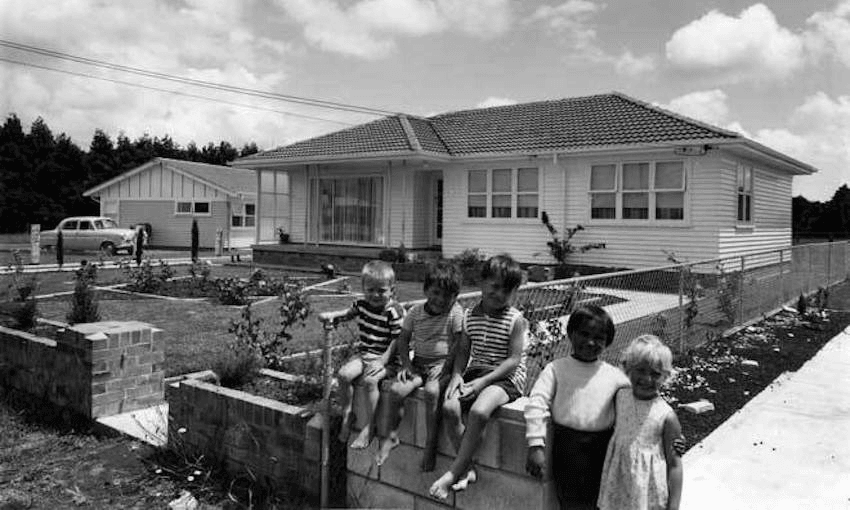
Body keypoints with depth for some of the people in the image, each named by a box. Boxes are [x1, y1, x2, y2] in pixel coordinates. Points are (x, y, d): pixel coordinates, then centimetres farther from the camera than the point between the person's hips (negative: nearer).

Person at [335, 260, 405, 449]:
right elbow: (348, 314, 28)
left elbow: (396, 341, -15)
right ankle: (346, 418, -3)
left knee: (369, 380, -31)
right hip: (363, 354, 6)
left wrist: (382, 361, -22)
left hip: (386, 358, -6)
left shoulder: (394, 312, -13)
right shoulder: (361, 304, 5)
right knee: (344, 374, -19)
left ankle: (367, 428, -17)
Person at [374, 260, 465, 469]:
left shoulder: (455, 312, -6)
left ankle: (430, 446, -18)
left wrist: (448, 369, -16)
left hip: (442, 364, -3)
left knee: (432, 392, -33)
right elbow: (403, 340, 9)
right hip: (418, 363, 4)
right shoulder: (415, 312, 4)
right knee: (395, 390, -21)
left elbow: (459, 344, -8)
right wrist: (407, 364, -4)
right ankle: (390, 436, -1)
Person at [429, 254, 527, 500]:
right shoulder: (470, 316, 7)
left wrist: (483, 381, -19)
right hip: (475, 372, 5)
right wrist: (457, 375, -9)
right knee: (449, 407, -23)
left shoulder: (516, 320, -7)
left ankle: (453, 473, -17)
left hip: (506, 377, -5)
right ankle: (468, 469, -6)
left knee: (478, 411, -33)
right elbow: (463, 351, 11)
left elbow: (514, 359, -11)